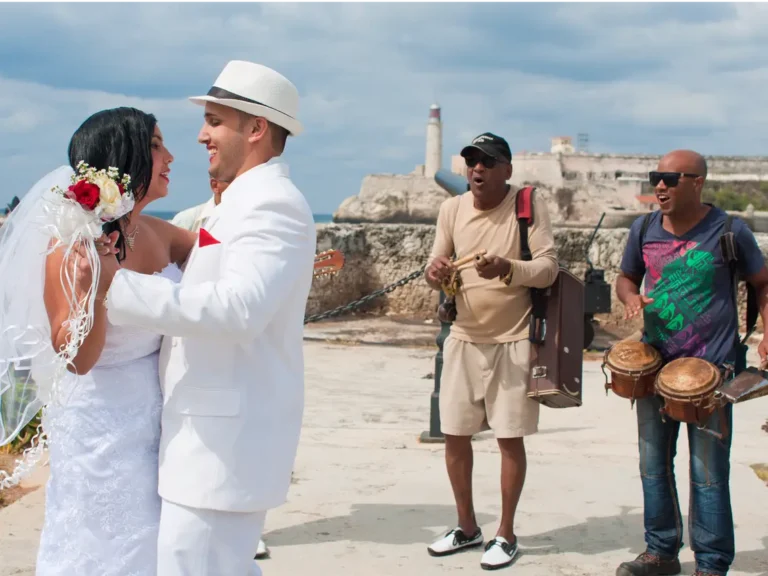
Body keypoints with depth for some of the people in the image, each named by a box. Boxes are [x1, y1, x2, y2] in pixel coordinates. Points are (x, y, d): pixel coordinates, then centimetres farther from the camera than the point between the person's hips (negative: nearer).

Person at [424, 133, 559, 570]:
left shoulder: (529, 205, -10)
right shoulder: (452, 209, 2)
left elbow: (549, 268, -14)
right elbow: (437, 270, 5)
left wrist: (508, 268, -33)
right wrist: (435, 274, -20)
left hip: (513, 341, -4)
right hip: (464, 338, 4)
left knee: (510, 439, 2)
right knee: (455, 435, 9)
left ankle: (506, 534, 17)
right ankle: (468, 527, 26)